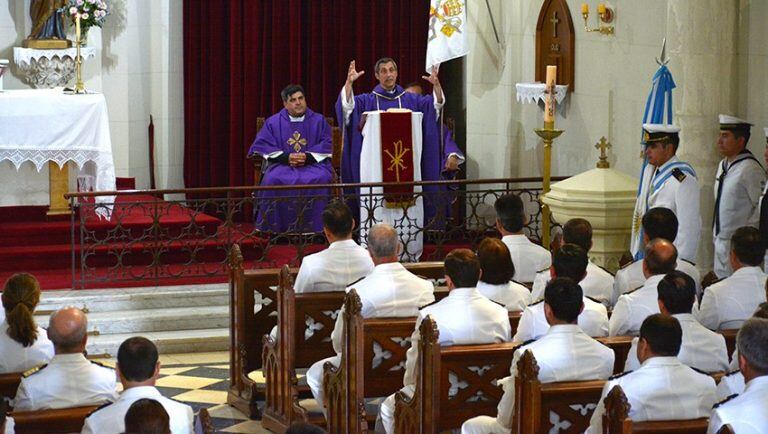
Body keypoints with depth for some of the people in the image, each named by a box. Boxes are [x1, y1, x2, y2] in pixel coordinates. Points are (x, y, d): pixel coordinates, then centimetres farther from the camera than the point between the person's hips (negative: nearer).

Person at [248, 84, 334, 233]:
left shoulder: (318, 121, 12)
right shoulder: (273, 122, 12)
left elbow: (327, 145, 4)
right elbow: (261, 145, 3)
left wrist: (308, 157, -14)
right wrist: (286, 157, -12)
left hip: (313, 164, 0)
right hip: (282, 165, 1)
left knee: (320, 179, -35)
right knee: (273, 179, -33)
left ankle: (315, 226, -28)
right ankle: (275, 228, -27)